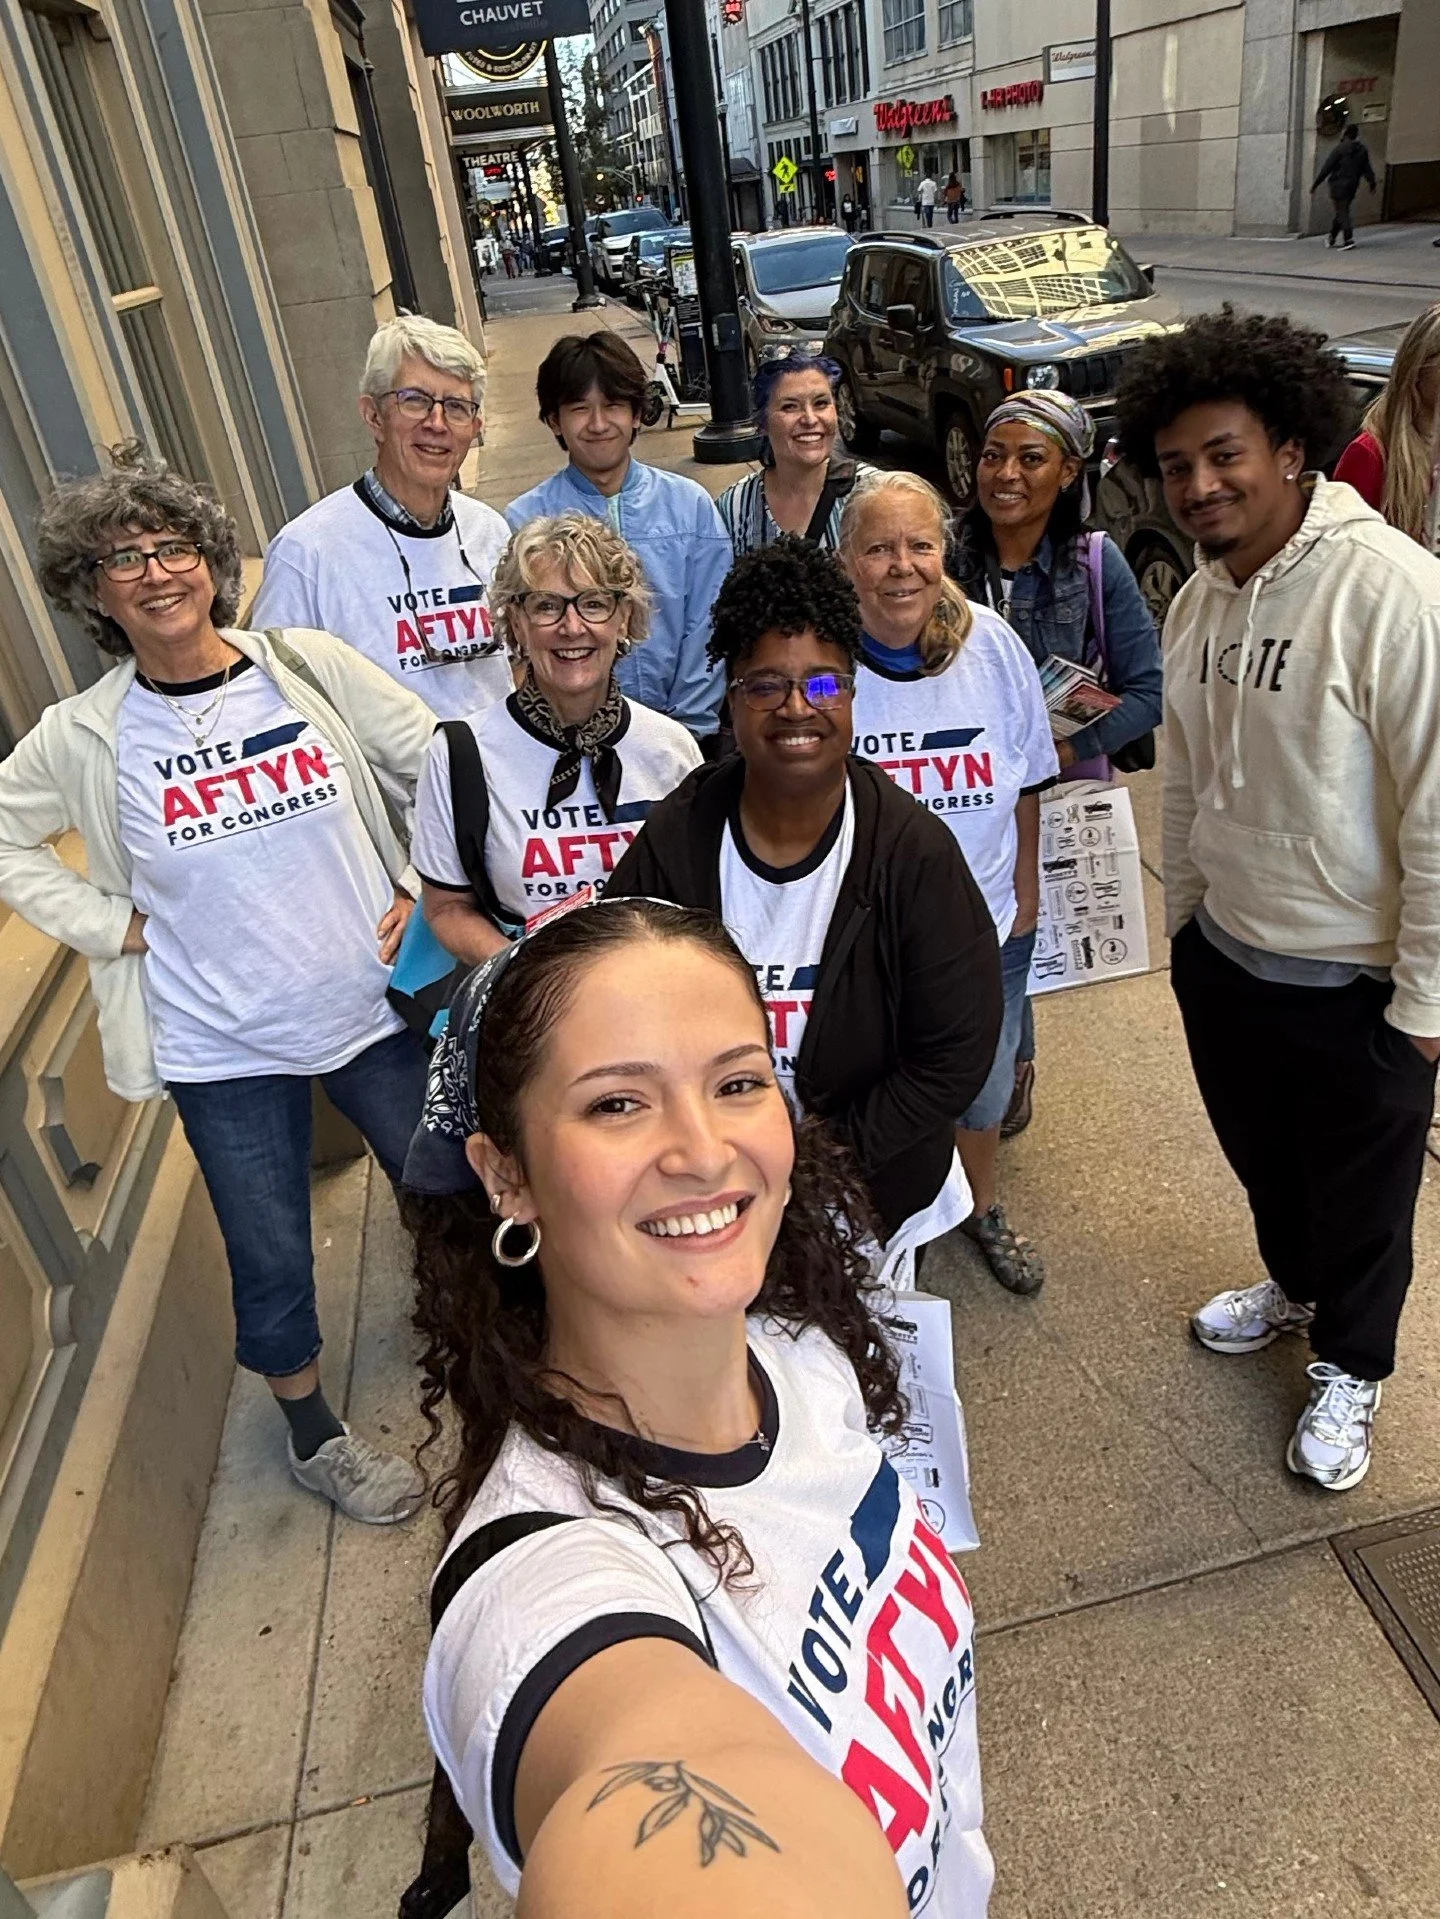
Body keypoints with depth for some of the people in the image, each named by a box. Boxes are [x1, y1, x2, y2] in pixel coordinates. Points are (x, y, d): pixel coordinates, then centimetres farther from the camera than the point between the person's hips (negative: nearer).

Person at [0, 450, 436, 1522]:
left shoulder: (312, 667, -7)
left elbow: (443, 771, 0)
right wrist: (113, 924, -3)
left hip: (373, 1003, 1)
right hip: (222, 1046, -1)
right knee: (272, 1260, 12)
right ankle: (316, 1436, 41)